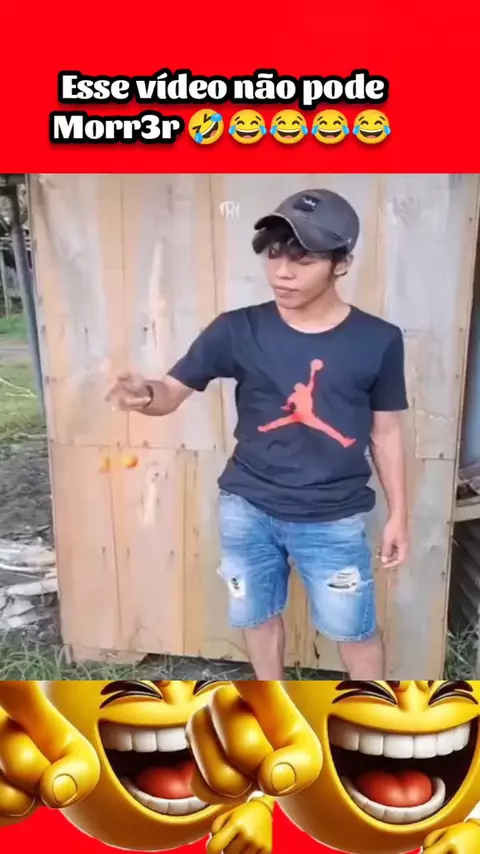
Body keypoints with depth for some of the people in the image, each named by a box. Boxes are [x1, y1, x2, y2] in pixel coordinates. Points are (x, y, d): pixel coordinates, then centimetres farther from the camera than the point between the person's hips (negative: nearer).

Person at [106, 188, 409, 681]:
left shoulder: (378, 341, -8)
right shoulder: (237, 330, -8)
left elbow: (386, 432, 1)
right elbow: (173, 391, -6)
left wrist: (398, 513, 5)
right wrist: (144, 395, -30)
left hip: (334, 519, -1)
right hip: (247, 509, 2)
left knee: (354, 627, 13)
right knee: (258, 615, 20)